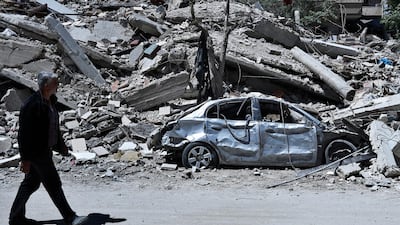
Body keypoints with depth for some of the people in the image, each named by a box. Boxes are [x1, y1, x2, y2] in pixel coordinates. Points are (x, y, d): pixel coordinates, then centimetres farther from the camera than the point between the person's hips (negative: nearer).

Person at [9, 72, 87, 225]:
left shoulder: (50, 100, 7)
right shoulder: (32, 104, -21)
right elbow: (24, 133, -20)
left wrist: (61, 145, 22)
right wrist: (25, 158, -20)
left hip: (46, 150, 9)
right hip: (36, 152, -9)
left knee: (31, 183, 16)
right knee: (53, 185, -3)